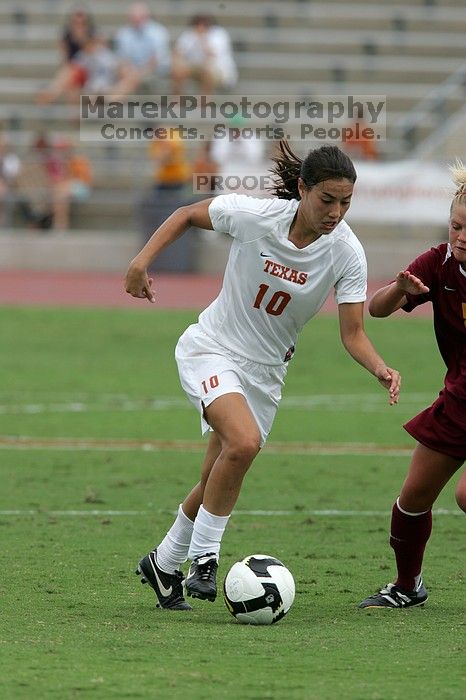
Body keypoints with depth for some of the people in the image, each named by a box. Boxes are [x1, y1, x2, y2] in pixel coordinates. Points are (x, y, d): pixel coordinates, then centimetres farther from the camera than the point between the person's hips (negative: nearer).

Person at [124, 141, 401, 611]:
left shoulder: (346, 253, -16)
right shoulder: (253, 215, -21)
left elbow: (352, 334, -13)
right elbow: (187, 215, -2)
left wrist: (380, 370, -32)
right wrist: (141, 261, -10)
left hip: (265, 369, 4)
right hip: (212, 349, -3)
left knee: (217, 481, 7)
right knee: (244, 441, -28)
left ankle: (164, 564, 31)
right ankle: (203, 558, -14)